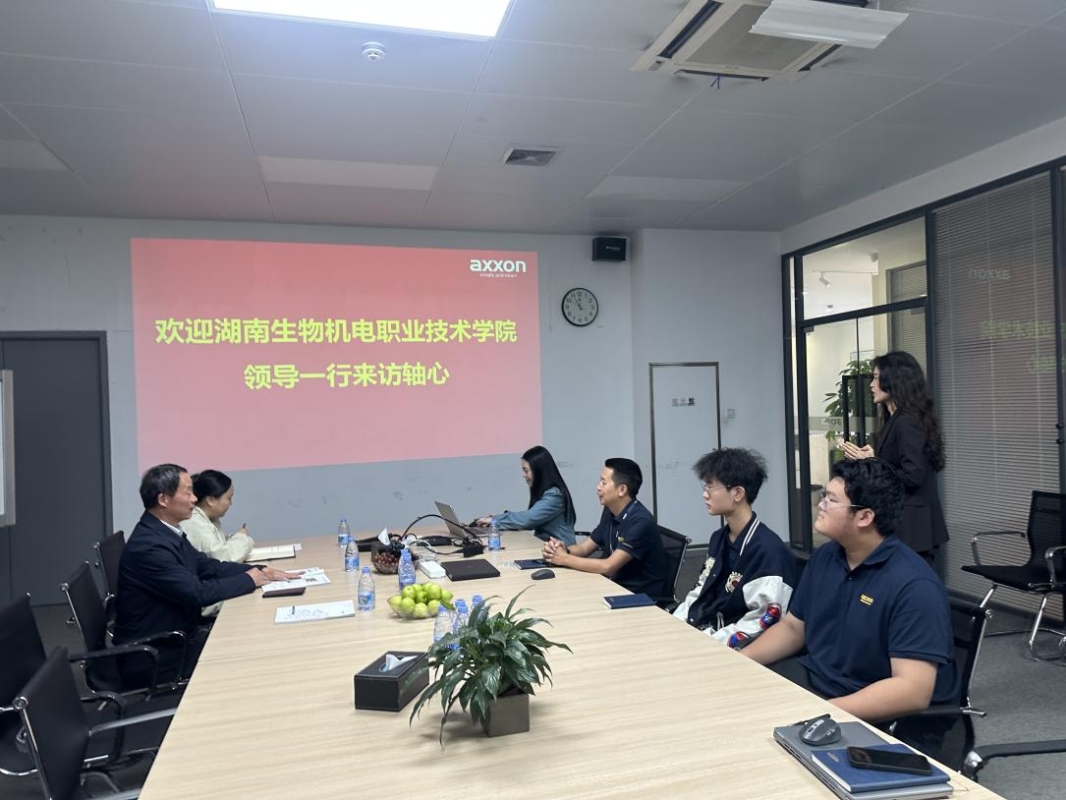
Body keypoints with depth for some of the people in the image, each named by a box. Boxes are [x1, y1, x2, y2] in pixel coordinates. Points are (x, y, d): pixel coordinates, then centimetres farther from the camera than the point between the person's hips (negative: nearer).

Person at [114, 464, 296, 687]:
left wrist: (261, 571, -4)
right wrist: (249, 579, -13)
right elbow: (198, 592, -27)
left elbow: (209, 566, 8)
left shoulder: (166, 531, 3)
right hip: (156, 657, -8)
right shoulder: (148, 545, -26)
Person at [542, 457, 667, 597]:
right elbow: (584, 548, 10)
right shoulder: (610, 512, 3)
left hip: (642, 597, -7)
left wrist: (565, 559, -18)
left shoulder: (641, 522, -23)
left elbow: (608, 567, -27)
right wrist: (564, 549, -12)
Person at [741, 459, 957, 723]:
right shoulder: (824, 556, 3)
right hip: (814, 679, 7)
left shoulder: (913, 585, -22)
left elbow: (913, 691, -28)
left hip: (881, 716, -7)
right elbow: (792, 627, 12)